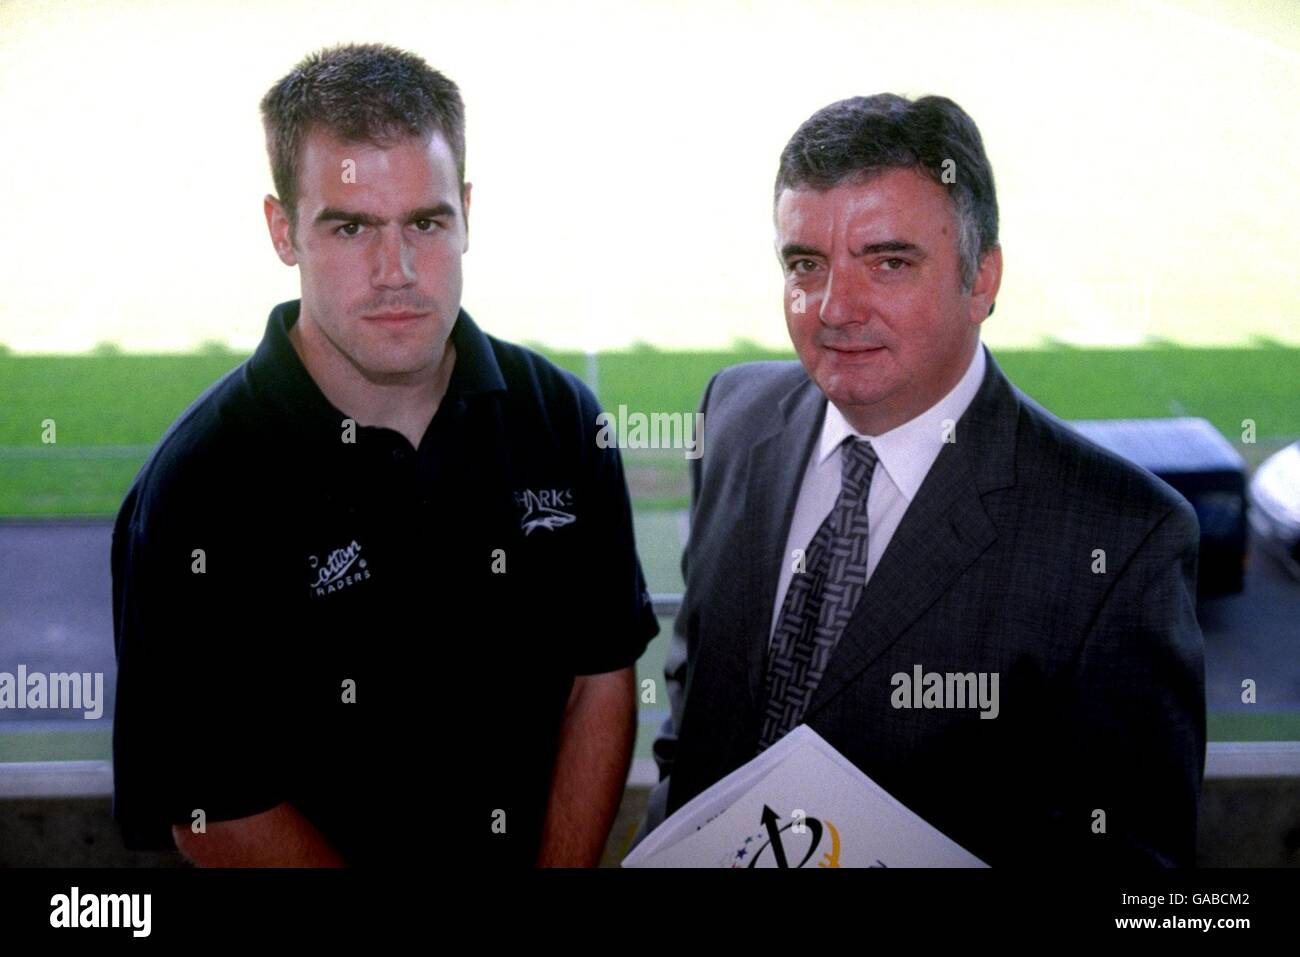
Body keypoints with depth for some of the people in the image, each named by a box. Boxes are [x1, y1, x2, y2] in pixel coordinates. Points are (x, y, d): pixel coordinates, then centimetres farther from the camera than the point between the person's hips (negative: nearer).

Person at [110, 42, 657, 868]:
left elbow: (603, 675, -6)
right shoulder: (195, 488, -22)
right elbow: (211, 809, -21)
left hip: (540, 853, 3)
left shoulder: (562, 420, -10)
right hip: (336, 851, -3)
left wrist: (564, 864, -16)